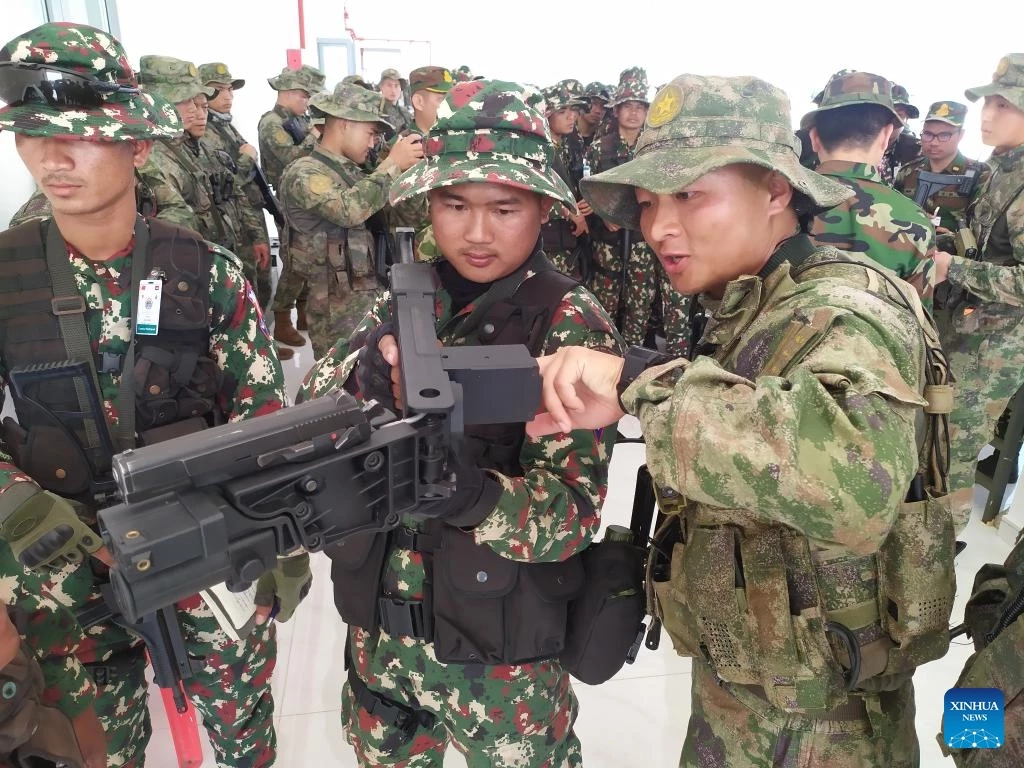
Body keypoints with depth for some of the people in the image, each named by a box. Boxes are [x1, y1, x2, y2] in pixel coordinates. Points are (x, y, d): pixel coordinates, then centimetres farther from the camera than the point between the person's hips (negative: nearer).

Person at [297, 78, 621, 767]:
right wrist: (362, 377, -28)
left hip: (502, 651, -4)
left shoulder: (571, 324, -17)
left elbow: (573, 508, -22)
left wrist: (467, 494, -39)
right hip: (380, 630, 5)